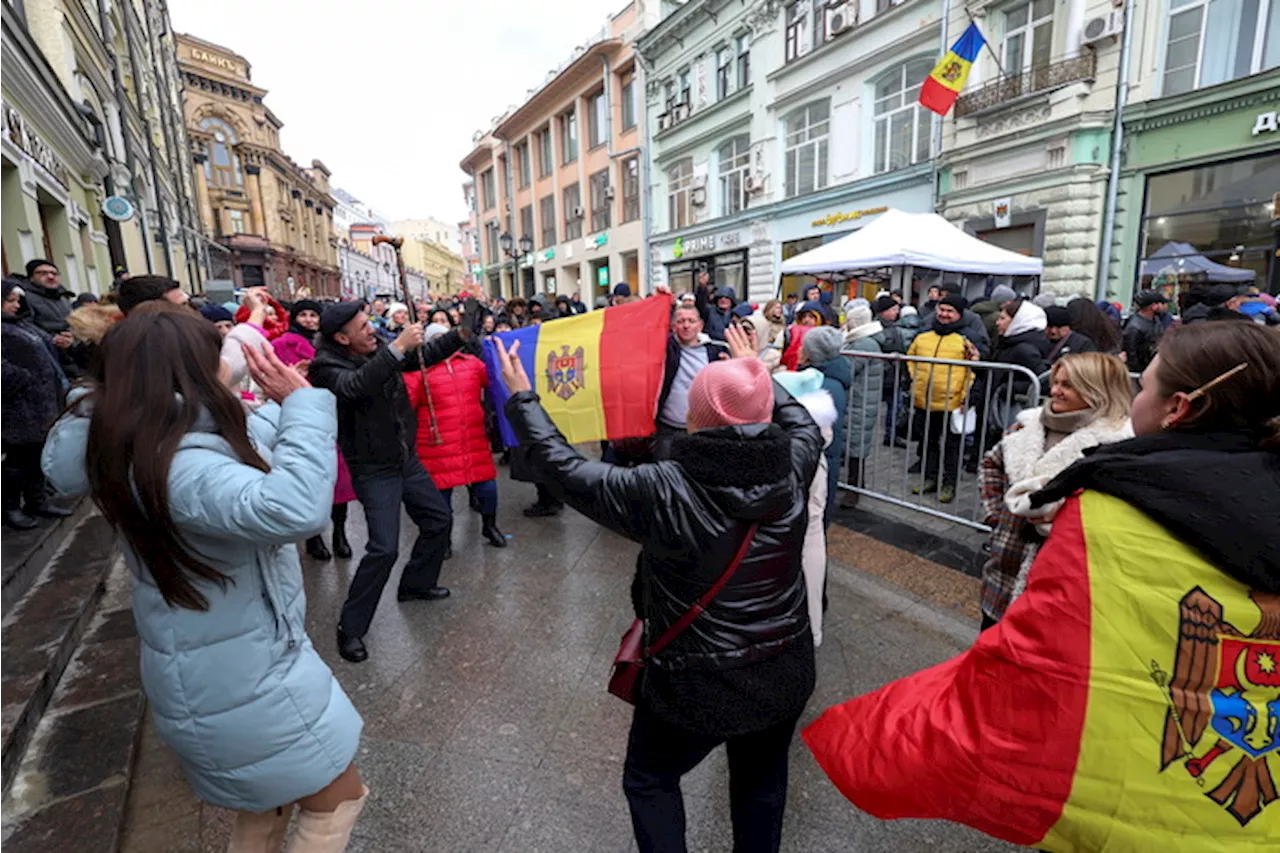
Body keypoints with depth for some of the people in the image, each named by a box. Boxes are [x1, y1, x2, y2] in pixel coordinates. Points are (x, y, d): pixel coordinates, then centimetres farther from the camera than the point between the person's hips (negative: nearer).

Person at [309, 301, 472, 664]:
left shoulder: (378, 350, 1)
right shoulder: (327, 366, -17)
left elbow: (426, 355, 9)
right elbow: (355, 386, -39)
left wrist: (461, 334, -5)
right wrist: (397, 347, -42)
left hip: (406, 459, 8)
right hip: (374, 471, -8)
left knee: (439, 519, 17)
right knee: (384, 548, -13)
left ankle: (416, 584, 39)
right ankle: (350, 627, 7)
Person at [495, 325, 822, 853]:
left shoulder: (665, 491, -27)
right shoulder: (791, 471, -12)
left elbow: (569, 472, -16)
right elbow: (804, 425, 11)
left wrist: (521, 398, -5)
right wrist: (758, 374, 22)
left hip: (698, 685, -4)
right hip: (786, 671, 5)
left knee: (649, 781, 24)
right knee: (762, 784, 29)